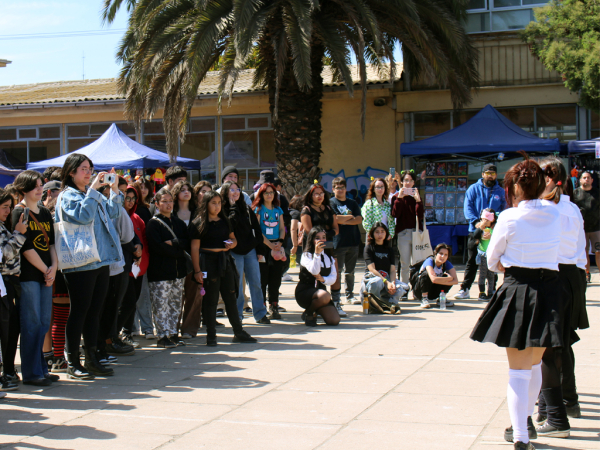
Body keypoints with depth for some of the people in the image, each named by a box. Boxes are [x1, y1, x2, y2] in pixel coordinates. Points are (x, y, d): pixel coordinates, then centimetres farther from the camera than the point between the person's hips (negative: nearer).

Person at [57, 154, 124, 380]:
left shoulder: (94, 194, 16)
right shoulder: (67, 196, -6)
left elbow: (112, 212, 19)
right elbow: (83, 216, -21)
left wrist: (115, 189, 8)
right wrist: (93, 190, -19)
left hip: (101, 261, 8)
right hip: (81, 264, -7)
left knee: (95, 311, 12)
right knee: (79, 312, -3)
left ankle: (92, 358, 19)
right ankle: (72, 363, 4)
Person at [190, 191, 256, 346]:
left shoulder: (225, 221, 13)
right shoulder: (199, 224, -4)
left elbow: (233, 239, 24)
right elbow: (195, 248, -8)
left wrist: (232, 244, -1)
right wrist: (197, 270, -14)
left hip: (225, 261, 5)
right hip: (208, 262, -5)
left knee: (231, 298, 9)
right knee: (210, 300, 0)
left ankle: (238, 333, 16)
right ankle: (211, 336, 8)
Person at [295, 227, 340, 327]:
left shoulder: (329, 257, 12)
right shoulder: (306, 255, -6)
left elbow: (333, 277, 4)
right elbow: (314, 271, -23)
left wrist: (323, 279, -17)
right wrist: (317, 253, -32)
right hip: (304, 291, -5)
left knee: (334, 320, -14)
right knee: (325, 296, -38)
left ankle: (315, 311, 16)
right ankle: (308, 313, -9)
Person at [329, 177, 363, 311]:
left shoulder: (353, 203, 14)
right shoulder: (331, 203, 1)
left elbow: (359, 219, 2)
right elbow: (336, 219, -14)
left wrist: (344, 220, -9)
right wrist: (351, 216, 0)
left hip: (353, 241, 5)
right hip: (338, 243, -5)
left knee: (350, 271, 14)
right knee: (337, 273, -8)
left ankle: (349, 295, 29)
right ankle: (335, 302, -9)